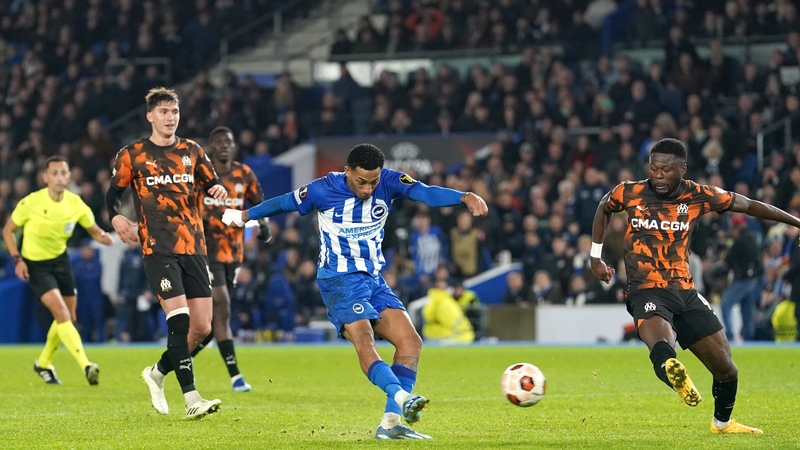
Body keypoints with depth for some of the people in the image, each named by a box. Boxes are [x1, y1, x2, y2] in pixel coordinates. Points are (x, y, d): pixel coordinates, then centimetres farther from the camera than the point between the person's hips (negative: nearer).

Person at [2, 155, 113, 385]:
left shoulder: (75, 203, -9)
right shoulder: (31, 203, -20)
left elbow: (94, 230, 1)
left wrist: (103, 237, -23)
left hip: (60, 260, 5)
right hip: (35, 264, -5)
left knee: (69, 318, 10)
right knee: (61, 313, -21)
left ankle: (43, 364, 33)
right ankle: (86, 366, -27)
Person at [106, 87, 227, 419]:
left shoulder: (192, 151, 12)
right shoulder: (132, 155, 3)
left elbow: (211, 183, 15)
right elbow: (112, 195, 8)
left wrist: (219, 190, -9)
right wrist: (116, 218, -13)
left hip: (194, 248, 4)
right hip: (158, 250, -4)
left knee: (202, 327, 1)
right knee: (179, 319, -17)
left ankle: (158, 373, 25)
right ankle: (191, 399, -15)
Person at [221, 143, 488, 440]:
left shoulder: (388, 182, -5)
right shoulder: (323, 190, -10)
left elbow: (426, 193, -22)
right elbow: (283, 203, 7)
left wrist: (465, 197, -41)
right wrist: (244, 216, 22)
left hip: (374, 279, 5)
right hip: (340, 280, -5)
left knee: (411, 341, -10)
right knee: (364, 341, -28)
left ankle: (391, 422, -15)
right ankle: (401, 398, -48)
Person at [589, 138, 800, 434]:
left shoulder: (699, 196, -2)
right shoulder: (629, 193, -4)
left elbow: (749, 206, 9)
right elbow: (604, 209, 19)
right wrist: (596, 257, 15)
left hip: (685, 292, 3)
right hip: (647, 291, -3)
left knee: (725, 367, 8)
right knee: (663, 349, -38)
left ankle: (722, 423, 32)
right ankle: (673, 371, -69)